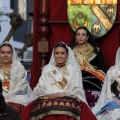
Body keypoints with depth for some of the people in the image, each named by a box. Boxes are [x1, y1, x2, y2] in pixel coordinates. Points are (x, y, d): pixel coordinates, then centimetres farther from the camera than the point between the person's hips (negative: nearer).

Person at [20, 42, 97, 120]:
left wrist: (64, 94, -11)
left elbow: (78, 90, 6)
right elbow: (39, 88, 13)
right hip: (48, 98, 1)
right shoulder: (47, 69, 22)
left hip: (69, 98, -1)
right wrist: (48, 94, -9)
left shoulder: (74, 69, 17)